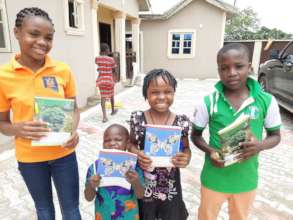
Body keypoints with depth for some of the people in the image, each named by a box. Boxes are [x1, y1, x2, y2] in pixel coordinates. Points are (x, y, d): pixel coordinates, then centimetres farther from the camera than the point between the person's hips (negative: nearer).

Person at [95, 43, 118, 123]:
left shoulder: (97, 59, 0)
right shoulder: (111, 59, -11)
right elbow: (113, 71, -4)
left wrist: (101, 54, 19)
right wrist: (115, 80, 9)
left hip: (101, 80, 2)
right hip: (109, 80, -2)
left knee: (103, 97, 1)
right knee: (111, 95, 19)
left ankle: (104, 116, -9)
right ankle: (113, 110, 39)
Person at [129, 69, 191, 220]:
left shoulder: (181, 122, -12)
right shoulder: (138, 119, -12)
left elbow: (186, 148, 1)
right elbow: (131, 143, 1)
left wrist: (186, 158, -20)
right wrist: (137, 153, -20)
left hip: (170, 187, 1)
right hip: (143, 185, 0)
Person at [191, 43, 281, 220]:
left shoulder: (267, 101, -12)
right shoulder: (208, 102, -15)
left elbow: (275, 135, 1)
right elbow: (196, 135, -2)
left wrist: (261, 145, -20)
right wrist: (210, 151, -21)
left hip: (246, 179, 2)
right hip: (214, 178, -1)